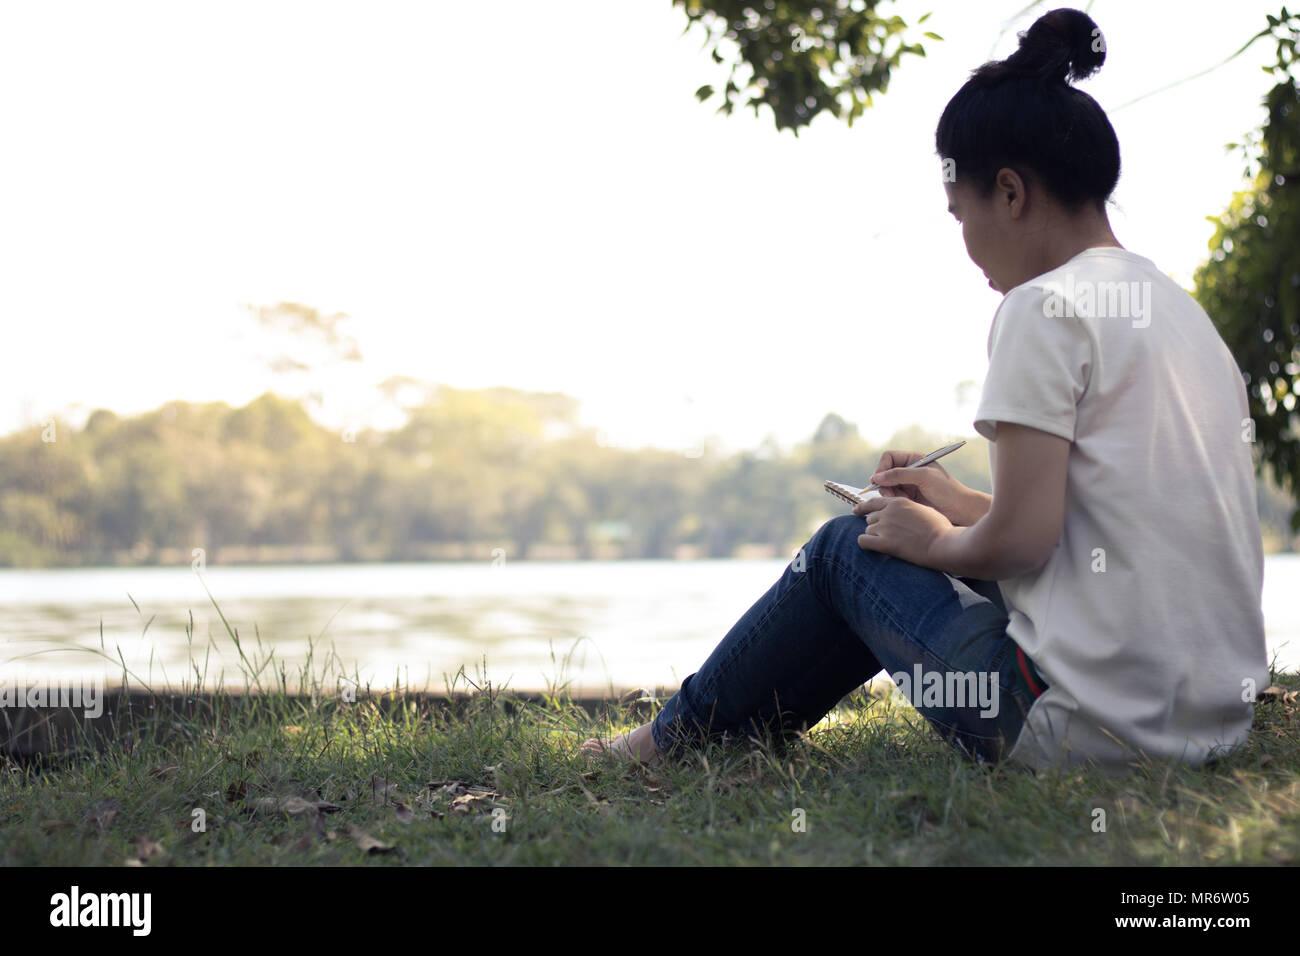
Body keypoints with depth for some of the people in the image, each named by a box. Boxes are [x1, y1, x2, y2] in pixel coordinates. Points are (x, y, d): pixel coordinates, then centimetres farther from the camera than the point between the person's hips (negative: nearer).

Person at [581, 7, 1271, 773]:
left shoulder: (1045, 307, -13)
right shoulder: (1181, 309, 14)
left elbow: (1021, 540, -18)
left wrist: (937, 542, 1)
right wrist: (960, 505, 21)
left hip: (1091, 729, -9)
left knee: (847, 549, 11)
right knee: (900, 538, 24)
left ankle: (679, 737, 30)